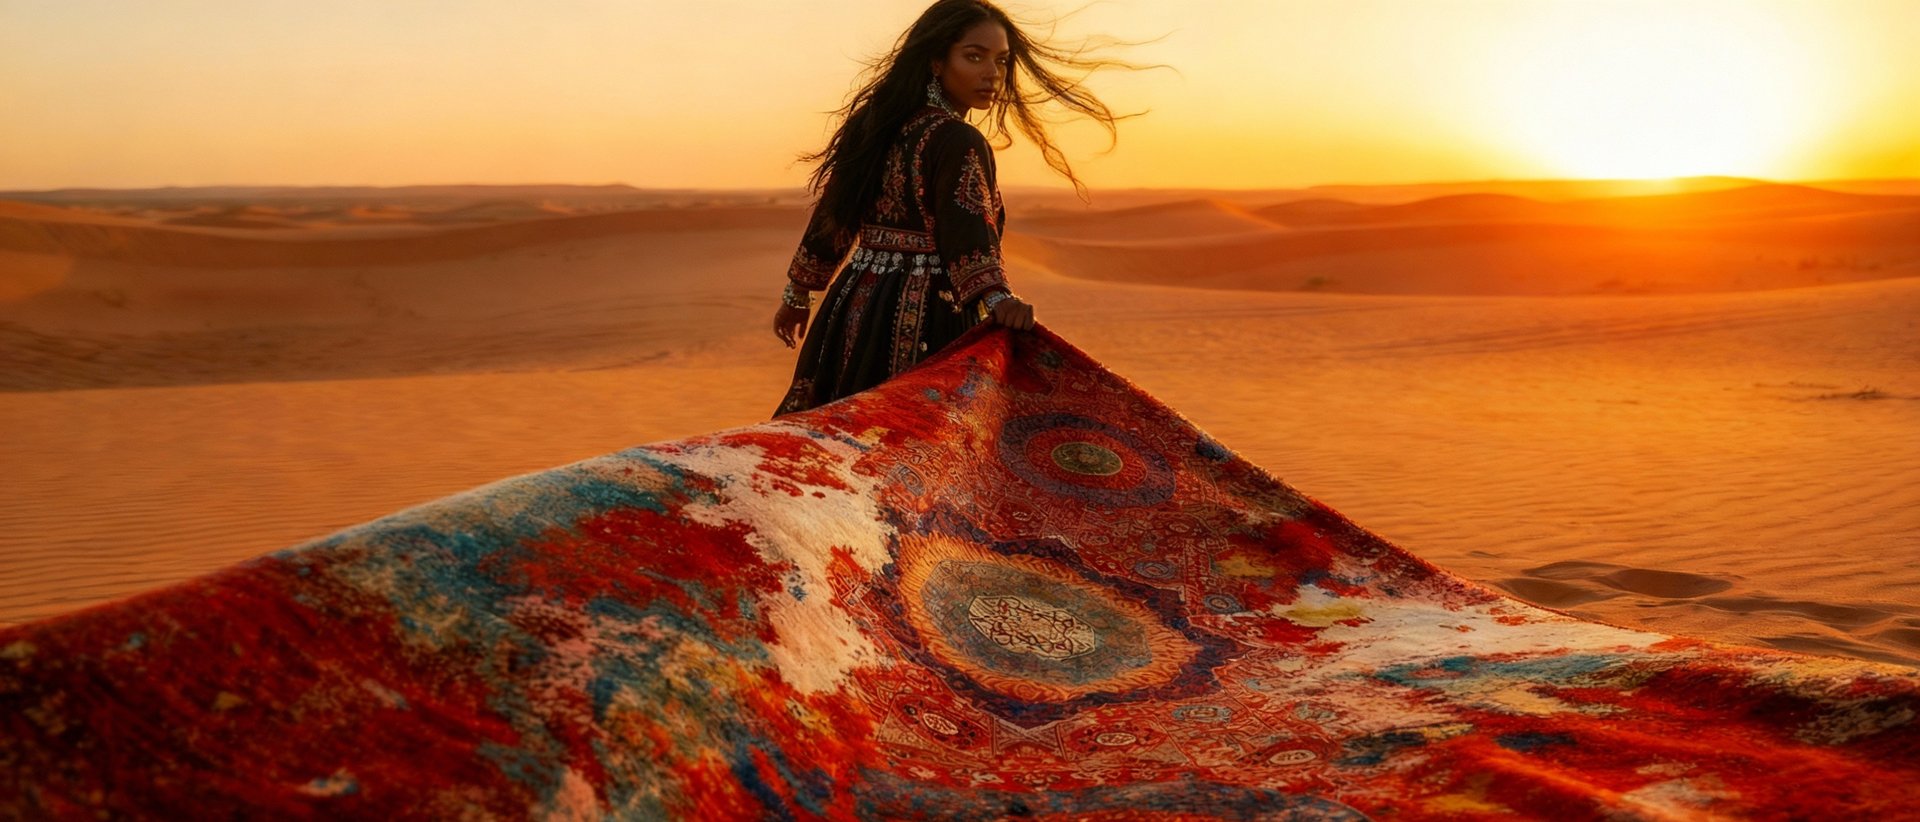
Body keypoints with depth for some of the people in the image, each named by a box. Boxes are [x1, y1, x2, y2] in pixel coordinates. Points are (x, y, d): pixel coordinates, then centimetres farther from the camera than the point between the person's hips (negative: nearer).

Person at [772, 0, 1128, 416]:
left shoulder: (878, 124, 10)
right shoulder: (959, 143, -14)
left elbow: (834, 211, 17)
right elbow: (967, 231, -30)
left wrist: (797, 293, 25)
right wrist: (998, 298, -45)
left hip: (855, 305, 8)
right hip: (924, 323, -8)